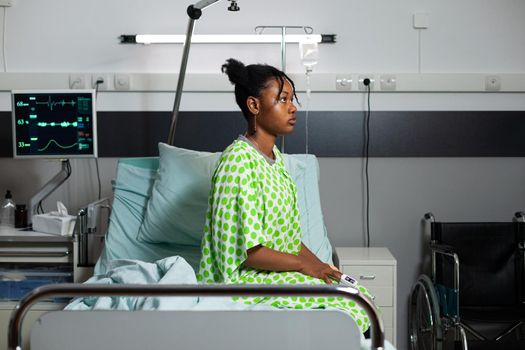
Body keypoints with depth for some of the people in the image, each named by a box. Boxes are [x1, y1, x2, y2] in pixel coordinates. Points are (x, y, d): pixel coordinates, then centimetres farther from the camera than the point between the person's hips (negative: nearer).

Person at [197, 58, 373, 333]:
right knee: (347, 303, -16)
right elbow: (245, 251, -23)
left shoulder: (273, 156, 10)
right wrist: (304, 264, -15)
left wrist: (318, 264, -1)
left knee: (360, 295, -1)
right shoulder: (239, 161, -20)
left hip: (278, 267, 9)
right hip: (242, 277, -9)